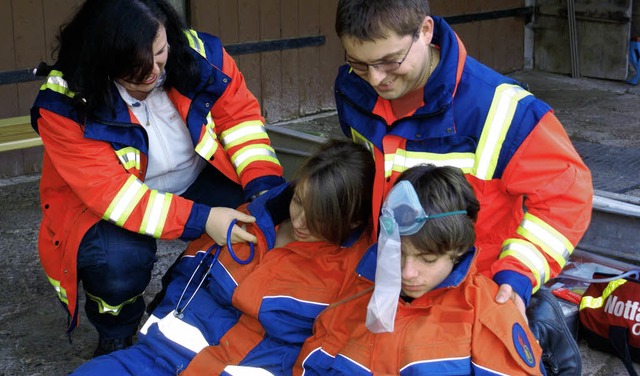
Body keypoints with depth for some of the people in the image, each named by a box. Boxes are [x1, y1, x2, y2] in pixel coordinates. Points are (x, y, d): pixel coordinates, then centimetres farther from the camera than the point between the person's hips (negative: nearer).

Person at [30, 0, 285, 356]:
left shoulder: (199, 54, -19)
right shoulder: (65, 103, -27)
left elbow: (240, 115, -9)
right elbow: (112, 193, -31)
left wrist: (264, 186, -25)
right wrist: (200, 219, -39)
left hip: (196, 183, 4)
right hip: (100, 206, -3)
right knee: (120, 259, -35)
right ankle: (116, 334, 0)